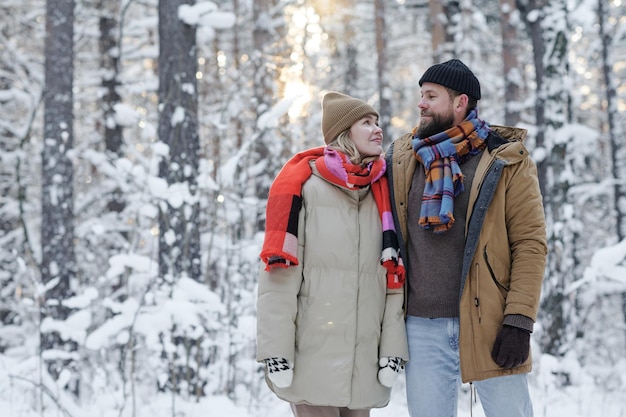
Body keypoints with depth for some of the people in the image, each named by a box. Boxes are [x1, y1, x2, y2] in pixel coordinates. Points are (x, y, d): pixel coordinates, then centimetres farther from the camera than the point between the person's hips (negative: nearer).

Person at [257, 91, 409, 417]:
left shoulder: (383, 195, 10)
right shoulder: (303, 188, -5)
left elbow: (394, 280, 10)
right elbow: (278, 272, -10)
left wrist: (393, 348, 3)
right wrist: (276, 352, -14)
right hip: (311, 357, -5)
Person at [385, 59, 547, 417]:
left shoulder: (506, 160, -1)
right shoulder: (402, 158, 10)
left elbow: (530, 243, -6)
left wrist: (519, 320, -13)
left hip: (488, 322, -3)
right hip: (422, 326, 4)